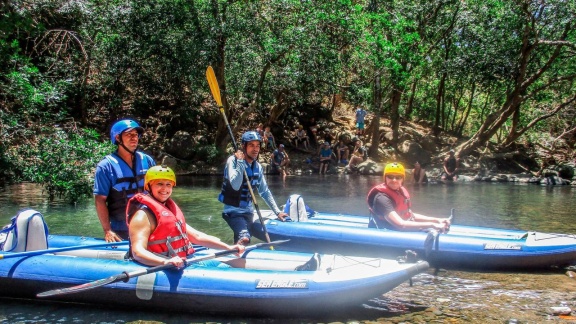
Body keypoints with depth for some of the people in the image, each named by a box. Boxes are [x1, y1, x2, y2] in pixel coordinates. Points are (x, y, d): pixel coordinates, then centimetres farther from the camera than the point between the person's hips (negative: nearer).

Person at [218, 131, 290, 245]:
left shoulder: (257, 166, 3)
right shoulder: (233, 160, -16)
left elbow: (265, 192, 10)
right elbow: (235, 186, -31)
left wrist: (277, 211, 6)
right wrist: (240, 162, -28)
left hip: (248, 211, 7)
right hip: (233, 210, -7)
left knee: (243, 243, 14)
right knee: (244, 239, -28)